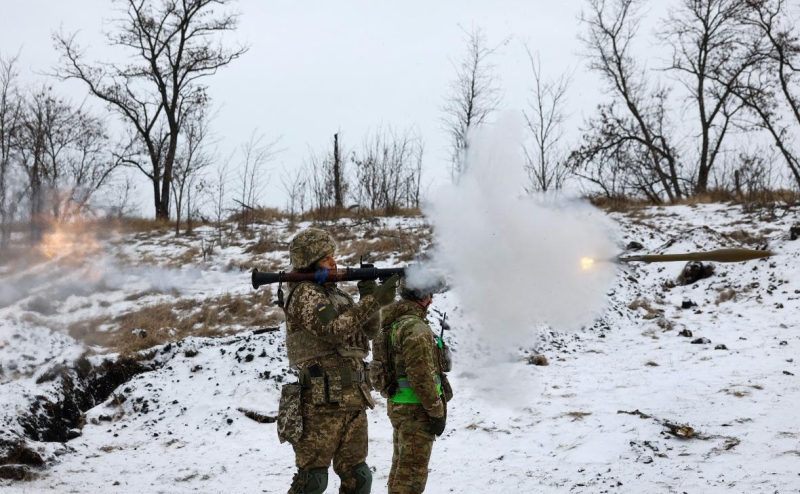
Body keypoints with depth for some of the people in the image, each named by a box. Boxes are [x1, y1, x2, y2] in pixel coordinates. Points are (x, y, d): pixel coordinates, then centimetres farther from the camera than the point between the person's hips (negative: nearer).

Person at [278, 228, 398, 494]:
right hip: (322, 401, -8)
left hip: (352, 400, 8)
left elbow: (369, 330, 17)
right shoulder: (305, 294, -8)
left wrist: (371, 297, 0)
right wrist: (372, 301, -22)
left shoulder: (334, 293, 18)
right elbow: (333, 330, -22)